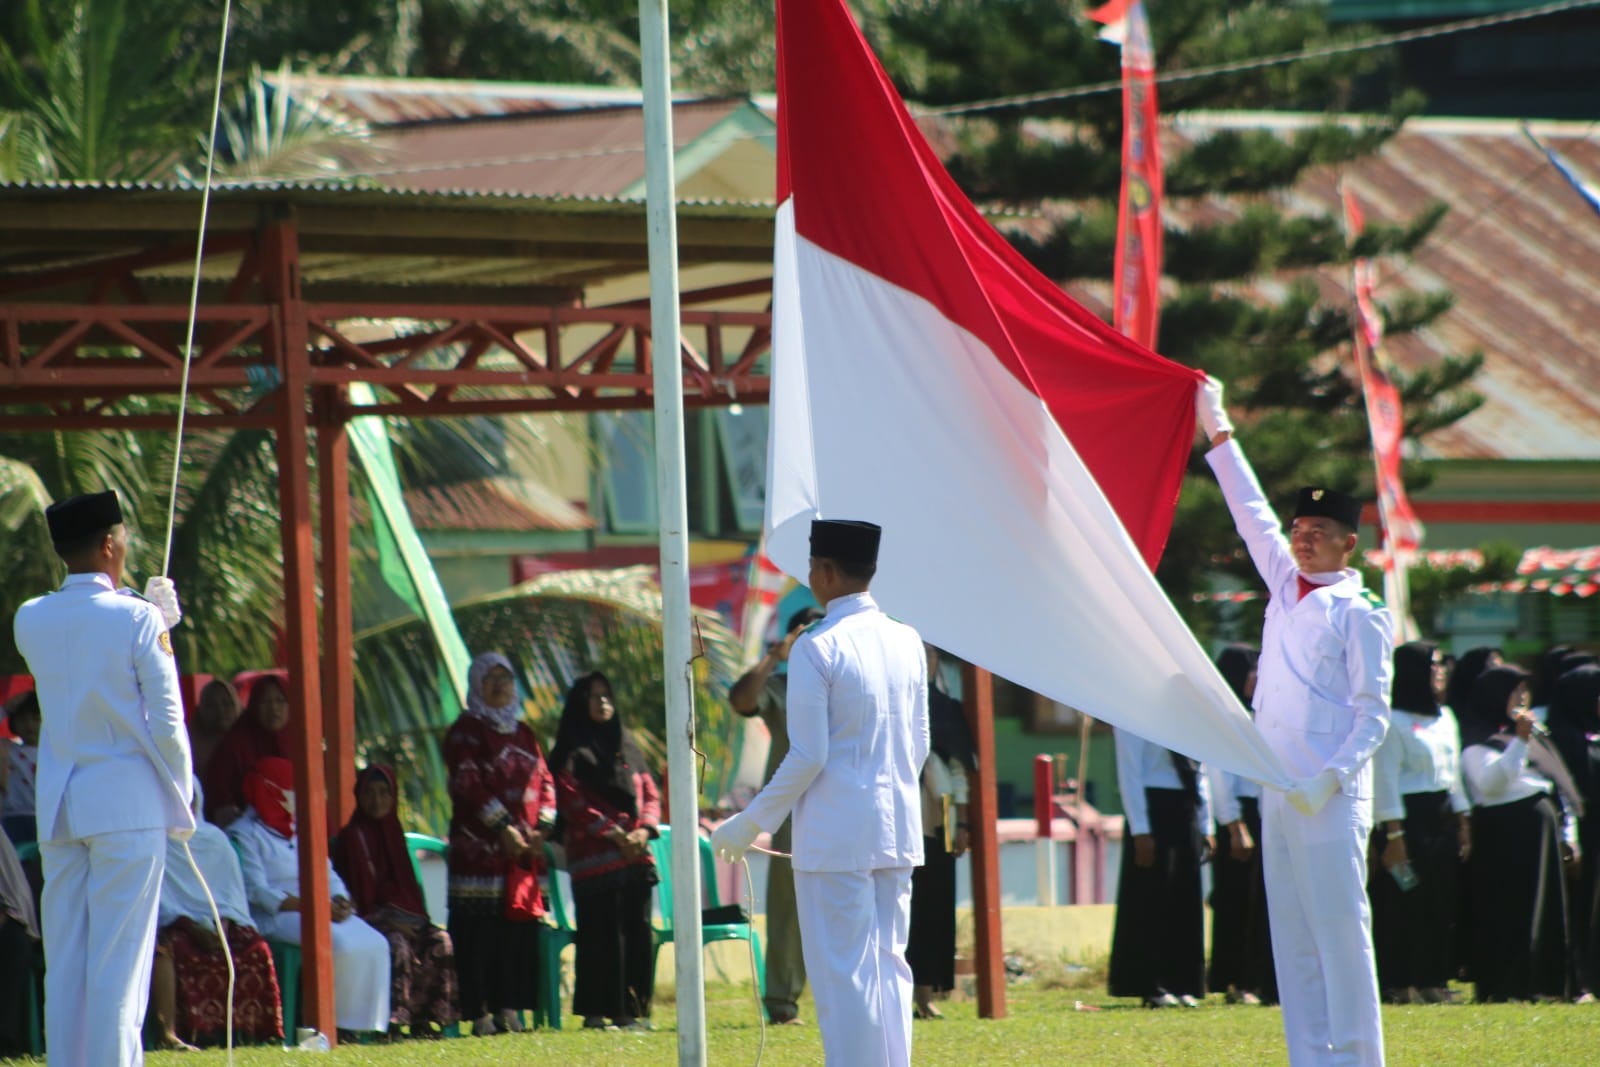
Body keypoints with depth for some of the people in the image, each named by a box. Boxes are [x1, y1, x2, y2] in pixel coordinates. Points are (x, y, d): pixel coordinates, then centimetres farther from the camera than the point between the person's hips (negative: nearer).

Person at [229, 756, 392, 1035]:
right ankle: (335, 1024, -21)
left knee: (374, 945, -18)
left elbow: (327, 875, 19)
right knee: (340, 945, -31)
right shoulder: (245, 834, -1)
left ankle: (363, 1026, -18)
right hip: (276, 917, -7)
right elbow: (257, 892, -12)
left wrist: (340, 901, -6)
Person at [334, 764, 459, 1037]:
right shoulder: (352, 835, -2)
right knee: (398, 944, -34)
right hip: (371, 917, -6)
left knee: (439, 941, -19)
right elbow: (357, 889, -8)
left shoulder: (392, 831, 19)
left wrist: (414, 918, 3)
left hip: (400, 914, 6)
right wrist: (390, 921, -16)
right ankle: (392, 1021, -33)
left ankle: (424, 1019, -18)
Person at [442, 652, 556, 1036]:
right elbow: (468, 783, -10)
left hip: (523, 848, 6)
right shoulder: (466, 731, 0)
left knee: (518, 927, 2)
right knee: (480, 929, -9)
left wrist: (542, 826, -1)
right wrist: (503, 827, -17)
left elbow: (544, 780, 16)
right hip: (480, 846, -6)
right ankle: (480, 1014, -10)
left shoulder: (523, 734, 19)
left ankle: (508, 1007, 5)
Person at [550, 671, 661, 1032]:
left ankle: (633, 1009, 5)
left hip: (636, 854, 5)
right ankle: (596, 1012, -7)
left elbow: (650, 794, 17)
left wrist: (644, 830, -3)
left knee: (638, 931, 0)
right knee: (601, 934, -9)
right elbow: (573, 802, -7)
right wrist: (613, 833, -15)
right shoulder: (572, 755, 4)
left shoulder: (627, 748, 21)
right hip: (595, 857, -5)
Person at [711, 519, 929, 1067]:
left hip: (837, 836, -6)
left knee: (843, 974, -3)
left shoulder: (817, 649, -13)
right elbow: (919, 745, 13)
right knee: (889, 964, 12)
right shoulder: (907, 643, 6)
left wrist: (750, 824, -5)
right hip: (899, 830, 6)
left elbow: (807, 757, -15)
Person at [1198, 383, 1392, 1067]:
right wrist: (1218, 433, 30)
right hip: (1279, 795, 7)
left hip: (1330, 802, -7)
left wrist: (1333, 778, -18)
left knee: (1341, 934, -8)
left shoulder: (1360, 614, -3)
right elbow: (1253, 516, 26)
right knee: (1292, 942, 5)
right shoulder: (1286, 588, 15)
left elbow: (1374, 714, -6)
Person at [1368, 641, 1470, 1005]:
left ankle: (1432, 980, 11)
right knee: (1402, 904, -7)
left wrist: (1463, 821, 16)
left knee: (1440, 905, 6)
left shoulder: (1445, 717, 15)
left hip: (1442, 816, 8)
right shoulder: (1393, 721, -9)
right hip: (1409, 818, -8)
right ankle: (1397, 984, -5)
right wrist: (1393, 833, -16)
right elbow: (1385, 779, -12)